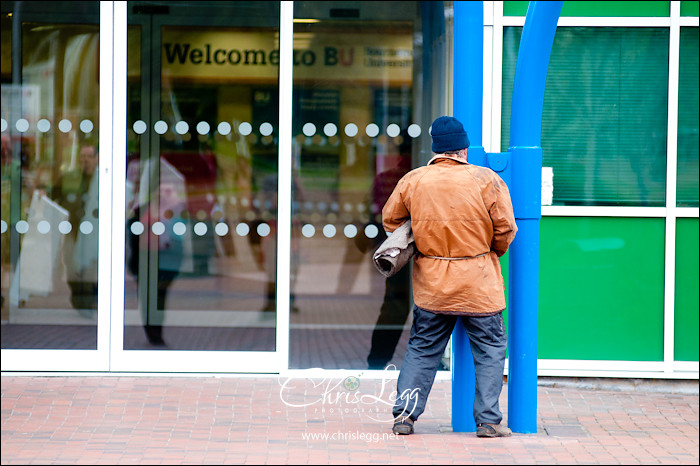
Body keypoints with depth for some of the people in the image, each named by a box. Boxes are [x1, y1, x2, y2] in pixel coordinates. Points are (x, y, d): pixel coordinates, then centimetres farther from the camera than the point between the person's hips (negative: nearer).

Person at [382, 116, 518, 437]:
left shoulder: (412, 181, -2)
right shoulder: (487, 181, -9)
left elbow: (390, 219, 11)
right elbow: (505, 229, -5)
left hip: (431, 287, 3)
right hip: (478, 287, -2)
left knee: (422, 350, 14)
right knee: (489, 350, 9)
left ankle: (404, 415, 10)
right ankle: (487, 420, 5)